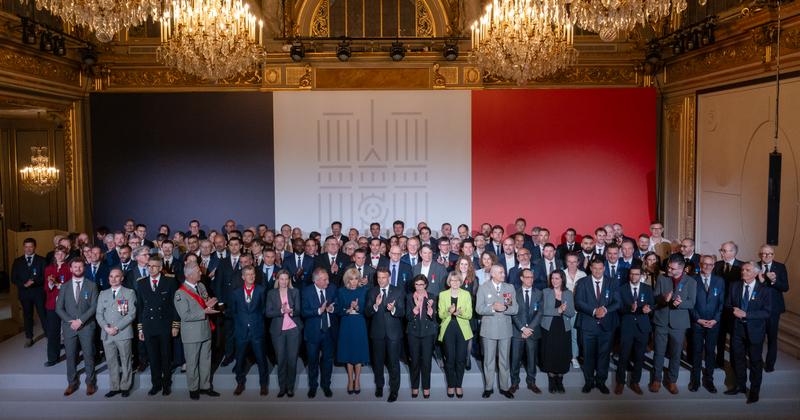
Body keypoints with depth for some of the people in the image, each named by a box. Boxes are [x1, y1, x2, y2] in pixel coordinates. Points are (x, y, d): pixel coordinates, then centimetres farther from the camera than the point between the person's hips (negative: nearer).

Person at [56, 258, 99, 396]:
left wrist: (80, 320, -13)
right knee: (70, 356, 6)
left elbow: (94, 306, -5)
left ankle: (90, 382, 13)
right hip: (69, 326, 2)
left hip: (87, 326, -2)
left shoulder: (91, 286, 2)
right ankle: (72, 383, 18)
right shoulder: (64, 287, 9)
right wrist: (70, 321, -8)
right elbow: (59, 308, 5)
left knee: (89, 355, 2)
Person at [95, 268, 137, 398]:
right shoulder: (103, 294, 14)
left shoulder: (129, 293, 2)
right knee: (111, 362, 7)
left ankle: (125, 387, 13)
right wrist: (106, 327, -9)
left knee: (126, 361, 3)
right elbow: (99, 314, 8)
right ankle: (114, 387, 16)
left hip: (123, 333, -3)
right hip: (107, 333, 3)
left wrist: (117, 327, -14)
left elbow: (131, 314, -6)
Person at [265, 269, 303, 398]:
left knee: (292, 359, 0)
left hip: (293, 329, 0)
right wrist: (281, 311, -19)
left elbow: (298, 310, -1)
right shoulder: (271, 293, 5)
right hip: (278, 330, 0)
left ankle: (290, 387, 12)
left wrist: (291, 311, -23)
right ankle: (282, 387, 14)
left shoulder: (295, 292, 5)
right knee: (281, 360, 3)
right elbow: (268, 312, -3)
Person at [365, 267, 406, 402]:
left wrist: (393, 309, -29)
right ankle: (379, 386, 34)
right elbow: (367, 313, -5)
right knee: (378, 361, 15)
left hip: (393, 332, -2)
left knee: (394, 362, -1)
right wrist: (375, 305, -24)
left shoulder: (398, 292, -2)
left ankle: (394, 390, 11)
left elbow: (402, 312, -8)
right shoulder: (372, 292, 2)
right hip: (377, 332, 2)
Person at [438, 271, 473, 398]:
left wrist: (459, 312, -21)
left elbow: (469, 315, -1)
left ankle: (459, 385, 16)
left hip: (462, 329, 0)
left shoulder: (466, 294, 6)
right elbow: (441, 315, 0)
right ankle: (451, 385, 16)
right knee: (449, 359, 2)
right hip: (448, 329, 0)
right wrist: (448, 311, -21)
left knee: (461, 359, 2)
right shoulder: (443, 295, 5)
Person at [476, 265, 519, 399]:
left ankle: (504, 387, 21)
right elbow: (479, 309, -8)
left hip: (505, 329, 2)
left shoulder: (510, 288, 5)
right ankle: (488, 387, 19)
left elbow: (515, 309, -1)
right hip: (489, 329, -2)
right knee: (489, 360, 7)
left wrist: (504, 308, -18)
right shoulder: (483, 288, 0)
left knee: (504, 360, 10)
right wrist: (493, 308, -22)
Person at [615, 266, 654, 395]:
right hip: (626, 327, -2)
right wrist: (630, 308, -25)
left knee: (639, 357, 9)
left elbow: (651, 305, -2)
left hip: (642, 327, 2)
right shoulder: (622, 289, 2)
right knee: (624, 356, 2)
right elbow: (619, 307, -5)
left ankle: (635, 382, 23)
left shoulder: (648, 289, 6)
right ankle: (620, 382, 15)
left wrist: (648, 309, -25)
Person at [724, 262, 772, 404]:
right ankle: (740, 386, 33)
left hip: (755, 330, -4)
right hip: (738, 328, 4)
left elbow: (767, 312, -15)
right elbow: (727, 305, 8)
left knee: (755, 361, 8)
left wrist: (746, 314, -22)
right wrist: (734, 309, -15)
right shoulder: (735, 286, 2)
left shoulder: (764, 290, -10)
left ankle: (754, 391, 23)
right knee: (738, 358, 16)